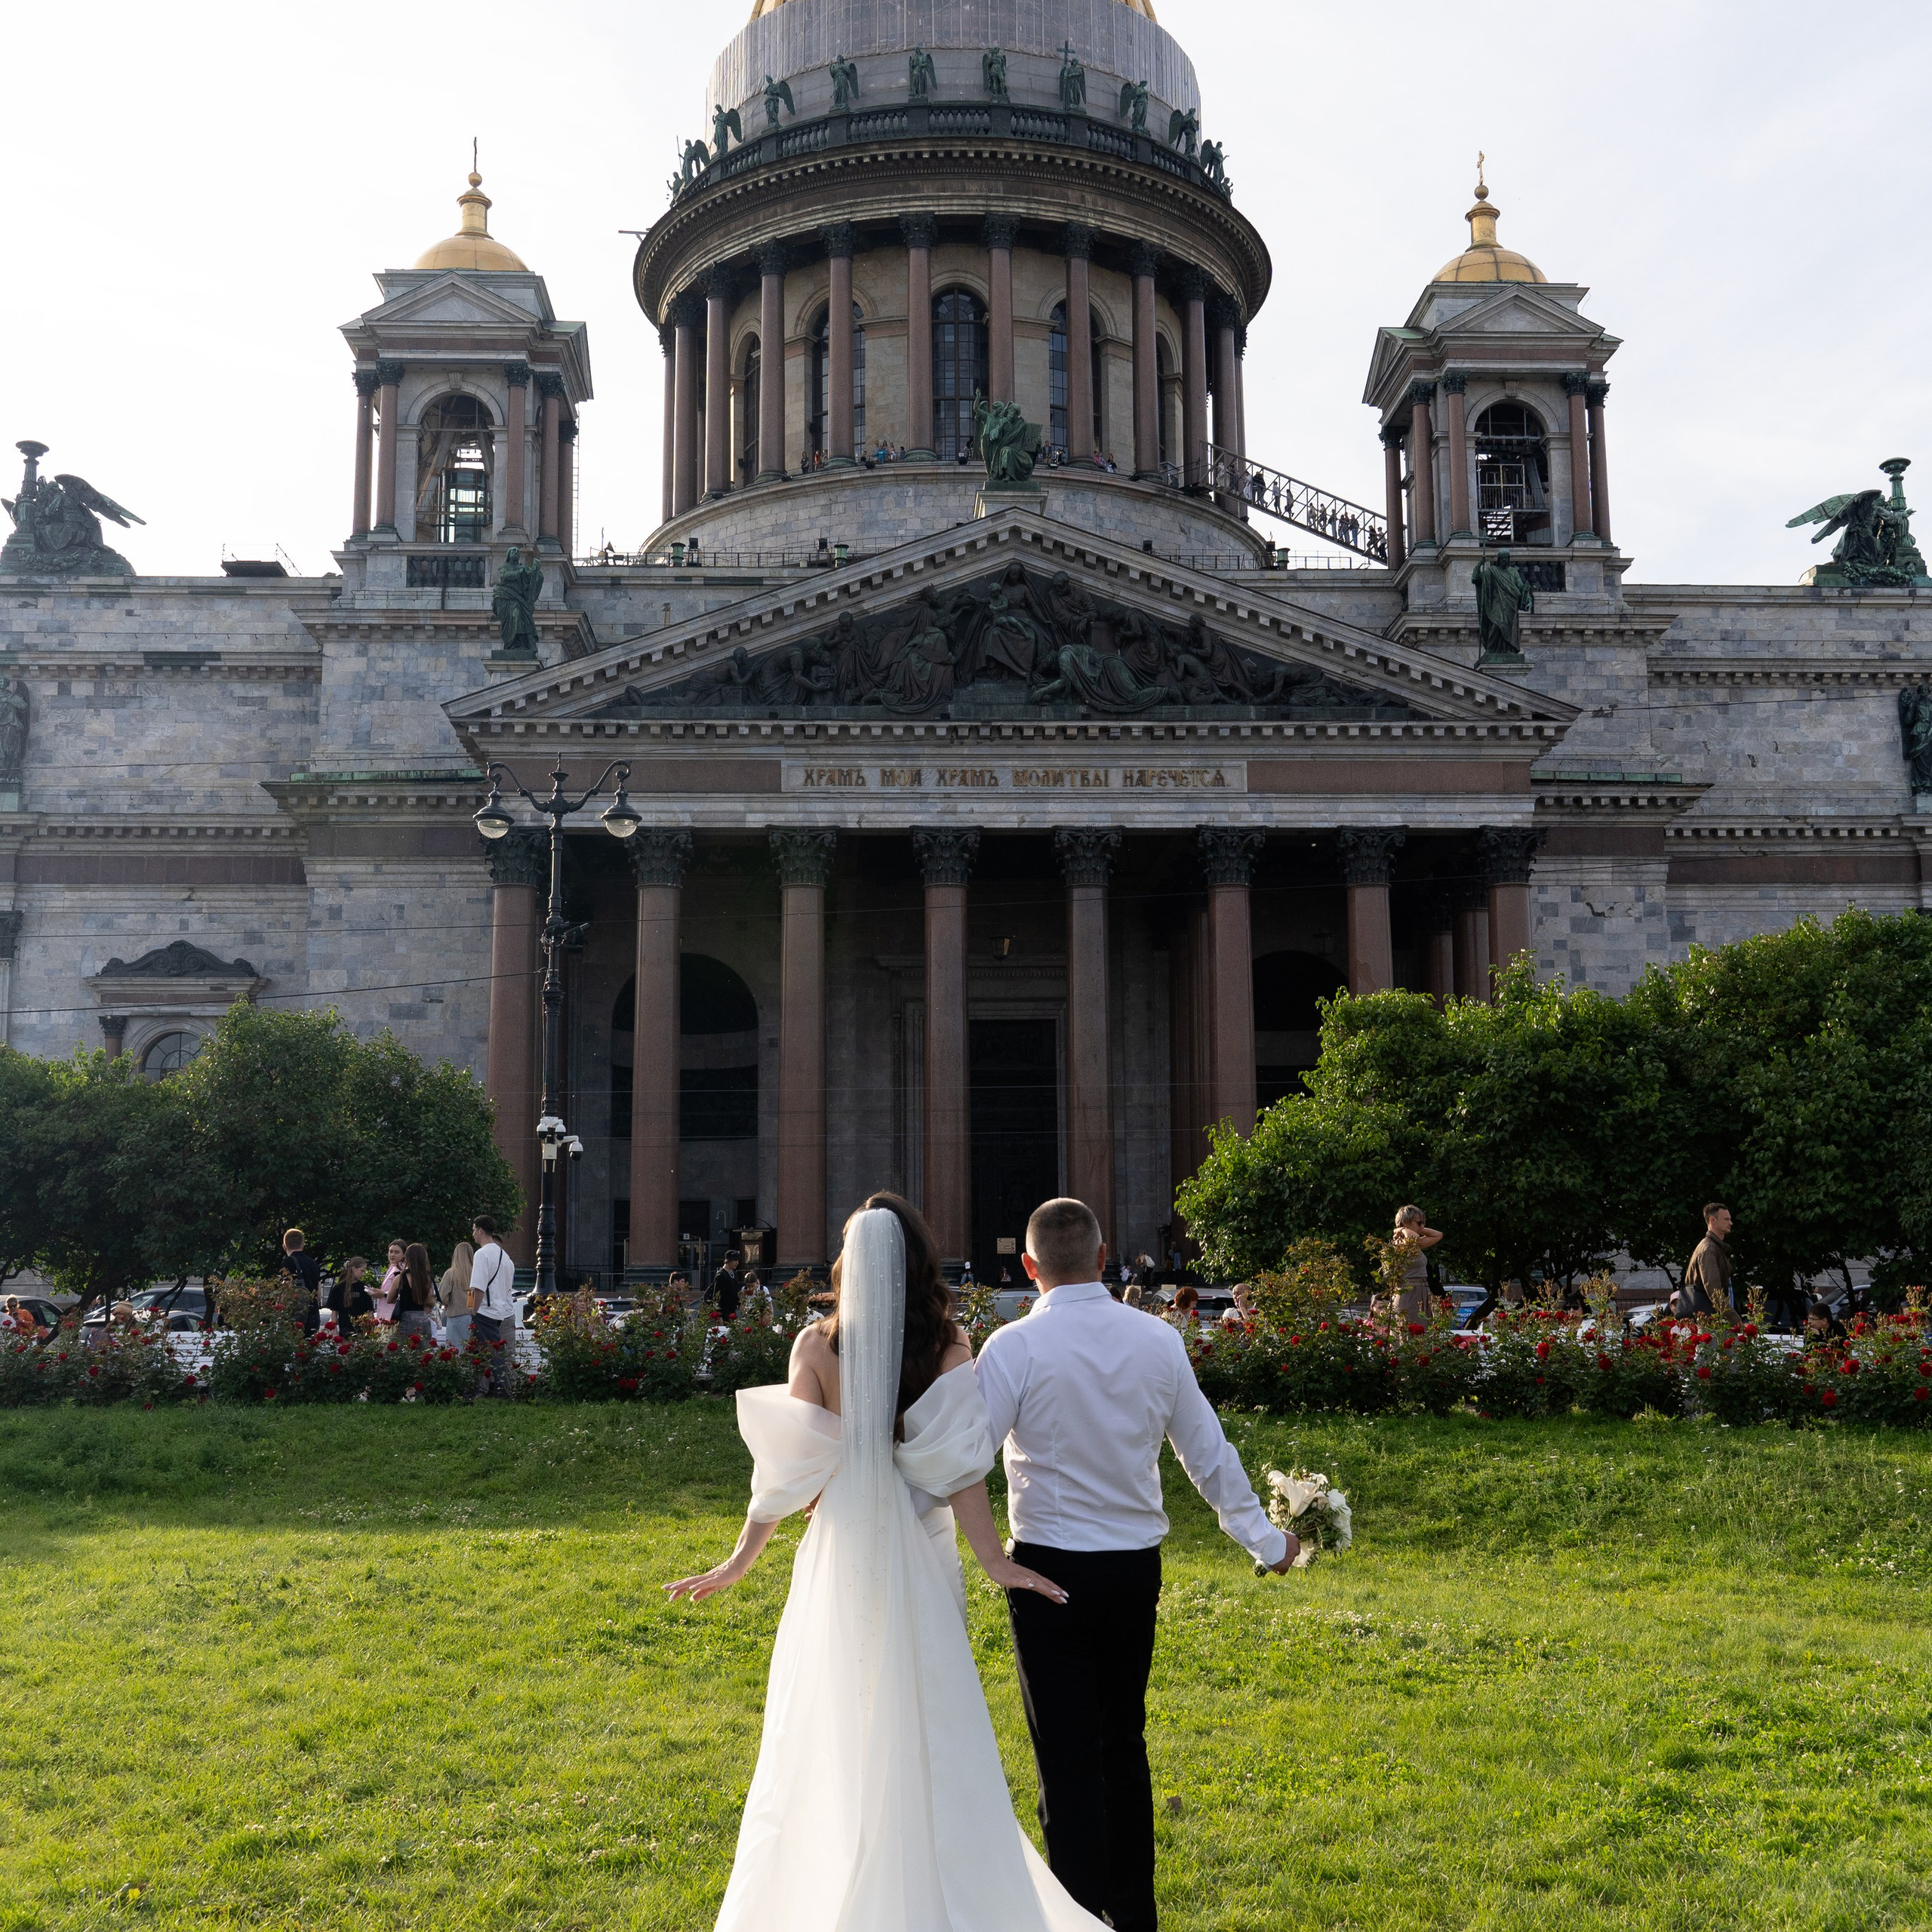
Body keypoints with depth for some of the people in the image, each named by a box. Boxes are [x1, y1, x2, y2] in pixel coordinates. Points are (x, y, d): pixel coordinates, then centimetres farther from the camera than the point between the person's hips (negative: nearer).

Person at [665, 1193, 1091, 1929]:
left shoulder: (817, 1345, -8)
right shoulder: (948, 1342, -6)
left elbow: (790, 1469, -8)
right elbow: (957, 1465, -11)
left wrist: (740, 1560, 0)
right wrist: (992, 1559, -9)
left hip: (841, 1555, -1)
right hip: (919, 1554, 1)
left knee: (830, 1733, 12)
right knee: (926, 1730, 13)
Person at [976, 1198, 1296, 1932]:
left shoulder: (1016, 1347, -13)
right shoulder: (1159, 1341, 0)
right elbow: (1209, 1454, 8)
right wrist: (1265, 1539, 21)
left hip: (1050, 1573, -5)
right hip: (1136, 1568, 5)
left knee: (1068, 1758, 2)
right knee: (1124, 1742, 18)